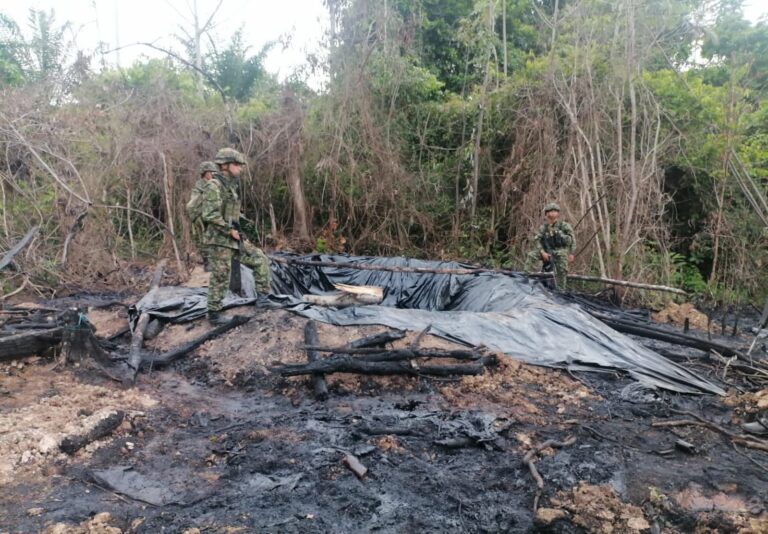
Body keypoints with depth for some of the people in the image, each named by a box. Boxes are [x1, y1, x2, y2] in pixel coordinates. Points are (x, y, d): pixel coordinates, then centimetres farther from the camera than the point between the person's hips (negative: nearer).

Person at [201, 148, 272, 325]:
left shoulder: (231, 186, 13)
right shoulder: (213, 186, -16)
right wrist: (230, 230, -18)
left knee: (260, 259, 7)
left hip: (232, 240, 9)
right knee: (220, 278, -1)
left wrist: (239, 237, 16)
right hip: (219, 241, -9)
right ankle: (214, 314, 13)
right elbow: (210, 215, -25)